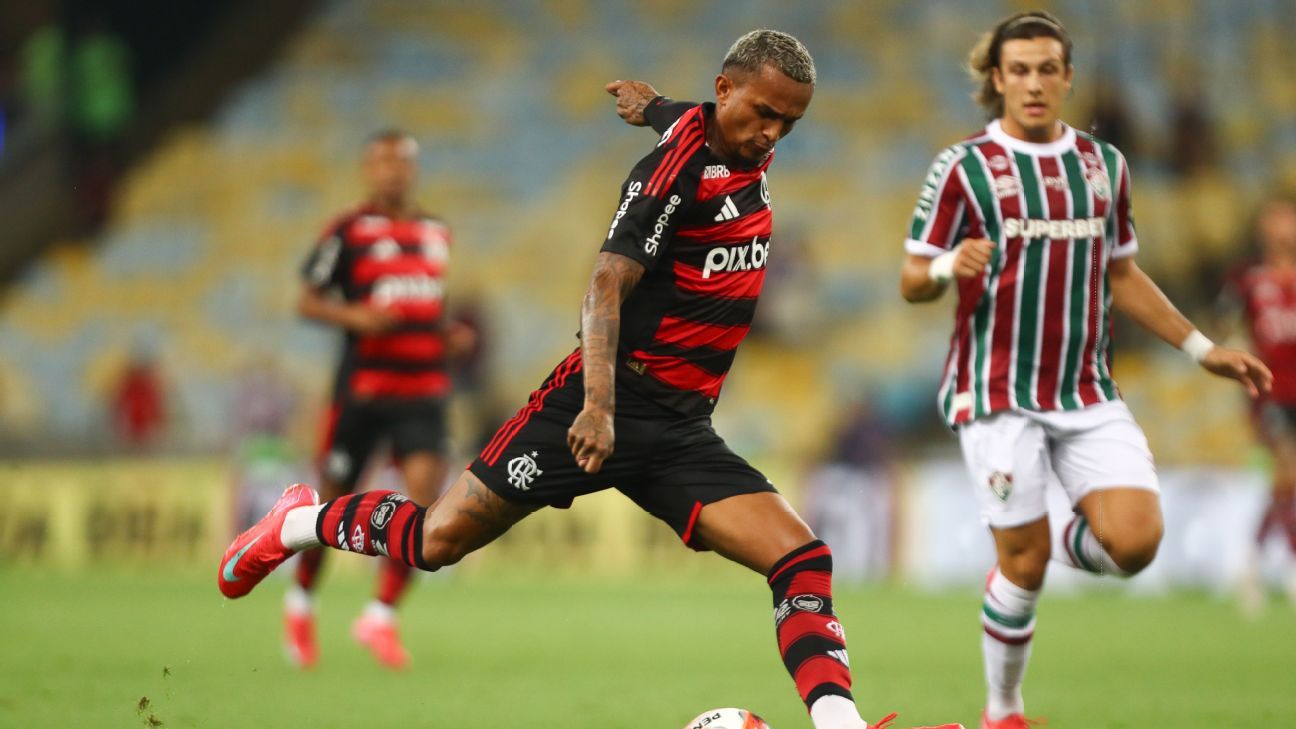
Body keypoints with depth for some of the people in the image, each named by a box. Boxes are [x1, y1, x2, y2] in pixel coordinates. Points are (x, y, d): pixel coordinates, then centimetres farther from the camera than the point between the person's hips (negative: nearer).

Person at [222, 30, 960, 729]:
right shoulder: (678, 166, -16)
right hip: (610, 403, -6)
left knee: (803, 561, -13)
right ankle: (301, 523, 25)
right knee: (438, 540, -2)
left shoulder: (751, 152, 7)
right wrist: (598, 405, -36)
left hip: (684, 435, 7)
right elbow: (607, 286, -25)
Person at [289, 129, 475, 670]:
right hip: (362, 386, -4)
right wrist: (354, 315, -18)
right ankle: (301, 602, 31)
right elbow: (307, 301, -1)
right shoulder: (348, 231, -2)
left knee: (425, 491, -15)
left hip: (423, 386, 4)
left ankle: (381, 616, -7)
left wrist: (449, 338, 9)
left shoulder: (437, 233, 15)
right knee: (335, 500, 5)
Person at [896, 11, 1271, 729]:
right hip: (998, 394, -4)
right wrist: (949, 267, -24)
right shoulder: (963, 167, -3)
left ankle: (1071, 547, 20)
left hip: (1088, 393, 4)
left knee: (1135, 540, -15)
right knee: (1024, 561, -6)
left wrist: (1202, 349, 18)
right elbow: (912, 281, -1)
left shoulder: (1104, 163, 11)